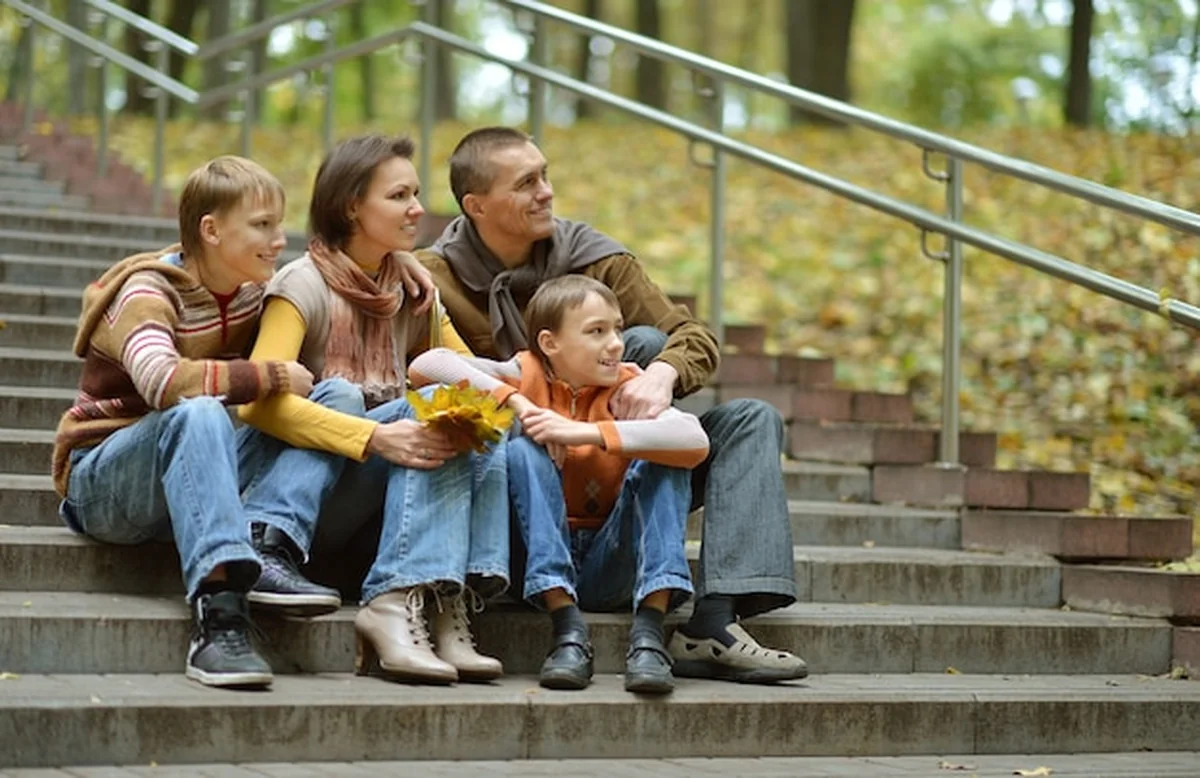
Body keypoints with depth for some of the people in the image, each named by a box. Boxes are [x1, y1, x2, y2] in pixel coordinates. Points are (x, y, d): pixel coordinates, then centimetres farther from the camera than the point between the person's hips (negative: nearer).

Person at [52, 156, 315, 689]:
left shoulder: (254, 290, 5)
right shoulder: (147, 294, -16)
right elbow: (164, 381, -35)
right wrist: (272, 378, -28)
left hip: (193, 477, 6)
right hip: (101, 482, -6)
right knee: (198, 413, -39)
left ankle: (273, 554, -30)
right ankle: (218, 612, -51)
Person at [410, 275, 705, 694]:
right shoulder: (526, 374, 0)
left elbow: (695, 440, -24)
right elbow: (426, 365, -15)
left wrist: (588, 432, -30)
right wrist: (514, 401, -23)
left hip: (610, 567, 1)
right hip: (542, 559, -1)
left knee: (663, 463, -19)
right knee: (524, 451, -23)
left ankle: (648, 634, -33)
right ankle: (568, 631, -36)